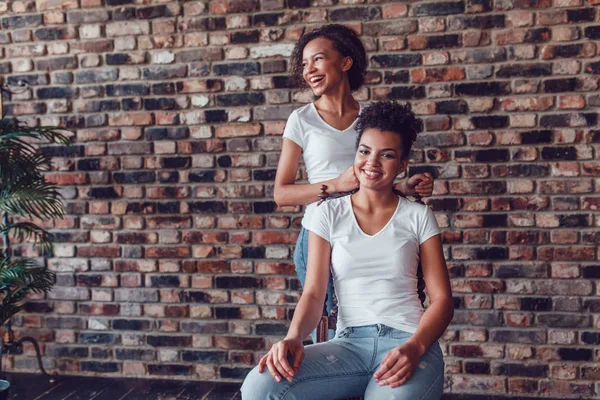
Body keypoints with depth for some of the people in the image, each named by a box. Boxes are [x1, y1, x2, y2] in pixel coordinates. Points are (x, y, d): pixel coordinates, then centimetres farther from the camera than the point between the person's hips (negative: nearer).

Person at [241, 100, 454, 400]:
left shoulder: (418, 217, 7)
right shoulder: (329, 215, 8)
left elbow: (442, 299, 4)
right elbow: (313, 293, 2)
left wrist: (414, 347, -16)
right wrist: (293, 337, -19)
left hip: (407, 340, -1)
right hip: (350, 342, 2)